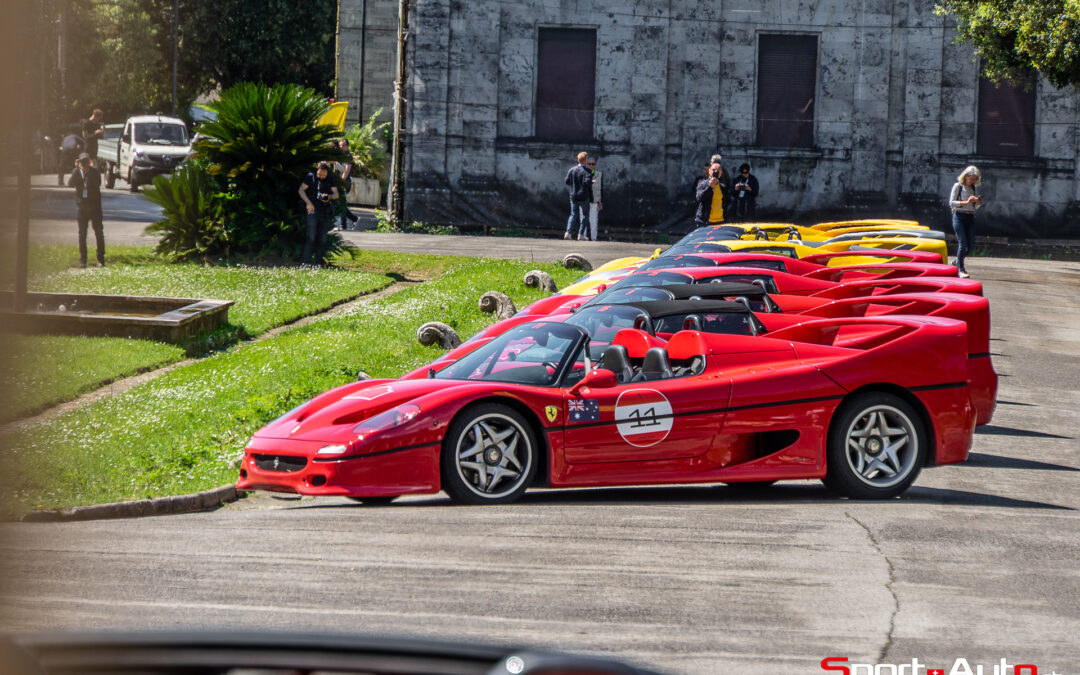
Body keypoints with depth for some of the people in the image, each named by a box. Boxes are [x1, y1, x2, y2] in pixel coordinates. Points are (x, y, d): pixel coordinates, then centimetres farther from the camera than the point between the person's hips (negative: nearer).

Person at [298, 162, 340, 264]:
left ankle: (319, 261, 15)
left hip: (325, 212, 4)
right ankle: (305, 261, -12)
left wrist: (329, 197, -14)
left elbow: (336, 194, 9)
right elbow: (301, 190, 0)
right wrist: (308, 203, -12)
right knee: (311, 237, -11)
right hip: (313, 210, -4)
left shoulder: (330, 179, 10)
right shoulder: (311, 177, 2)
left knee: (322, 239, 7)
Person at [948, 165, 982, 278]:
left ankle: (957, 263, 24)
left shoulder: (974, 188, 13)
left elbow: (976, 207, 18)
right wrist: (966, 202, -18)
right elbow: (951, 202, -7)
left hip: (970, 217, 5)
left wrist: (978, 202, -5)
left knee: (971, 244, 1)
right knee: (962, 243, -14)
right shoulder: (958, 186, -1)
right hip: (959, 215, -5)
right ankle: (961, 269, -10)